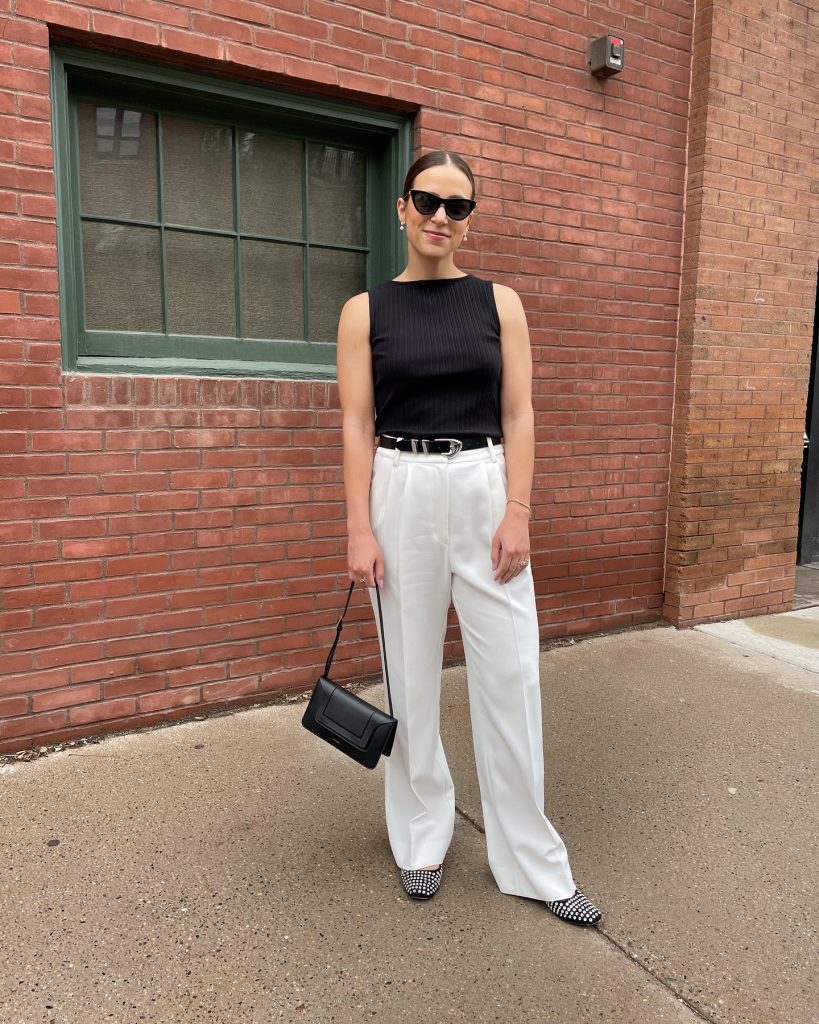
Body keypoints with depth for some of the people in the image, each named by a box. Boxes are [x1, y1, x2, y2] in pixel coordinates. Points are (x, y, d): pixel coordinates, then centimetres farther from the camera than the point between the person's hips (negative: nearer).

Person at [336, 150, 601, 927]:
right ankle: (421, 837, 29)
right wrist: (360, 530, -7)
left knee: (511, 674, 2)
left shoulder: (500, 303, 7)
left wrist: (518, 513, -6)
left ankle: (532, 861, 20)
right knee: (411, 669, 9)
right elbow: (356, 426, 0)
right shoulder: (365, 311, 4)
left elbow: (518, 414, 3)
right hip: (401, 493, 0)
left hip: (486, 491, 1)